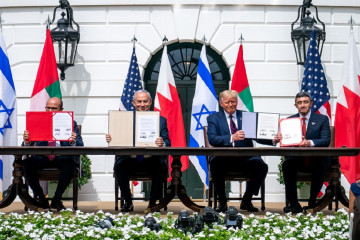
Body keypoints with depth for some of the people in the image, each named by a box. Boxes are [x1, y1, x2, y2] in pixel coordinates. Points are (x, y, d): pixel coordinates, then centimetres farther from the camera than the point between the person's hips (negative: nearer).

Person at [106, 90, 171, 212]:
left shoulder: (161, 120, 10)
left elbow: (168, 143, 0)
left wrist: (162, 144, -25)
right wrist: (111, 139, -19)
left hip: (151, 158, -1)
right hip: (130, 158, 1)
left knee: (160, 167, -32)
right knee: (119, 166, -29)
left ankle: (153, 202, -11)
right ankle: (128, 202, -10)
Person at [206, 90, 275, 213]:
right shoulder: (214, 118, 10)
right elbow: (212, 139, -8)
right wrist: (232, 138, -26)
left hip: (245, 157, 2)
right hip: (223, 157, -1)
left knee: (262, 166, -27)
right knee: (215, 165, -35)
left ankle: (246, 201, -4)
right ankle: (222, 201, -11)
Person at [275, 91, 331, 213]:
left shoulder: (322, 119, 7)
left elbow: (326, 141, -8)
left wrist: (310, 142, -29)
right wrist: (278, 138, -22)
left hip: (317, 159, -2)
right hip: (297, 160, 2)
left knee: (321, 166, -35)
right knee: (286, 165, -30)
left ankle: (312, 202, -14)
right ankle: (294, 204, -24)